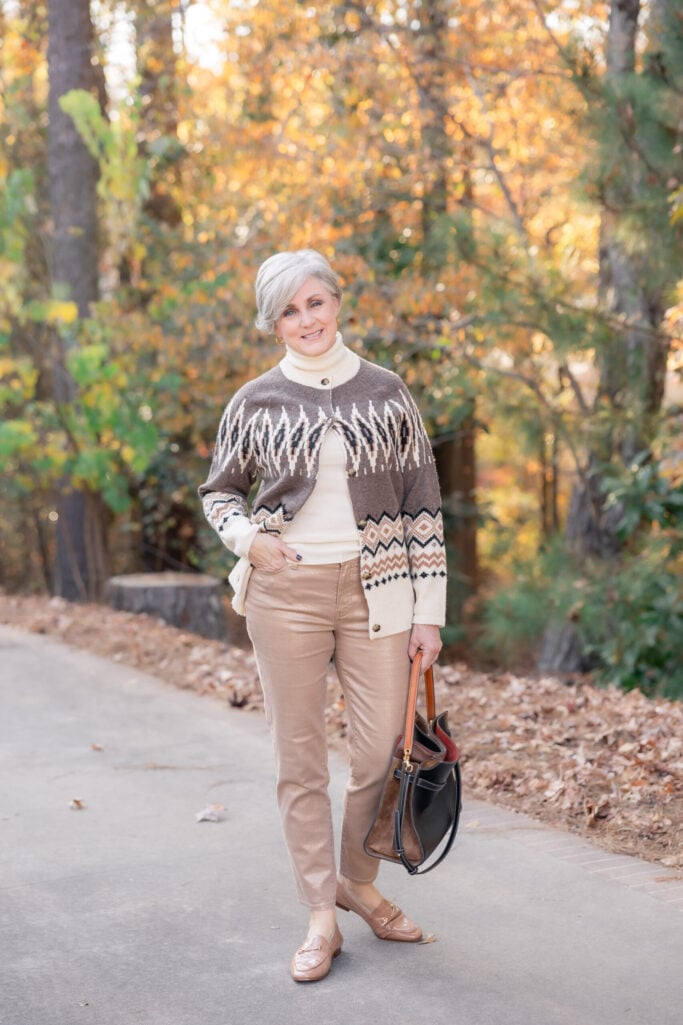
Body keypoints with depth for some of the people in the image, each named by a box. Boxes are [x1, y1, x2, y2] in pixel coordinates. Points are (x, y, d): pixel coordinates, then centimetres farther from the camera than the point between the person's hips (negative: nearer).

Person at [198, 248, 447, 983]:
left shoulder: (386, 393, 4)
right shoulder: (256, 402, 3)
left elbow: (423, 506, 4)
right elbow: (218, 491, 15)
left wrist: (429, 611, 0)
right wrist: (248, 539, -7)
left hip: (375, 589, 0)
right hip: (286, 592, 0)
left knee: (384, 751, 1)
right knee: (299, 759, 4)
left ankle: (358, 880, 28)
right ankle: (320, 916, 16)